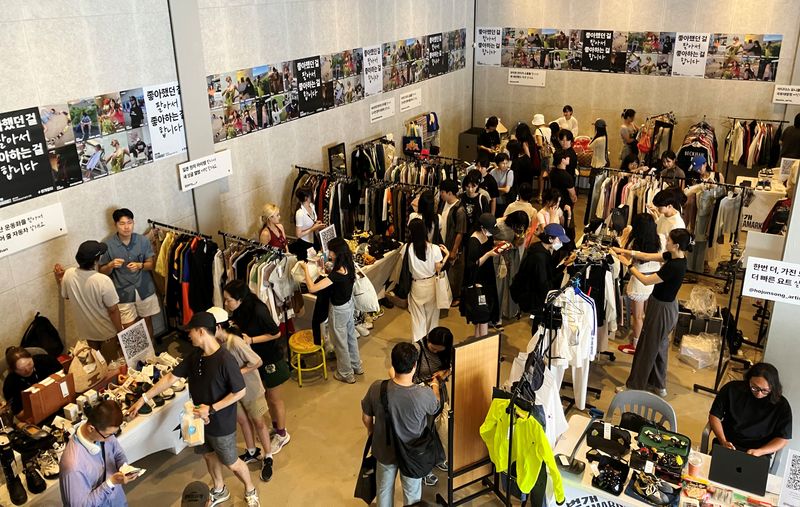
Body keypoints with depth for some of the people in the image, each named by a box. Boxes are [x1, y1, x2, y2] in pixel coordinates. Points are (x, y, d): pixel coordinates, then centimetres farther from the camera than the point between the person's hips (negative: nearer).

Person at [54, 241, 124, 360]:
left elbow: (66, 296, 5)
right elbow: (113, 310, -22)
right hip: (108, 332, -5)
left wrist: (59, 279, 17)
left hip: (87, 331, 5)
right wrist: (120, 332, -10)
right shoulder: (103, 281, -32)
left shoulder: (68, 275, -16)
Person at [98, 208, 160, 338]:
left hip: (145, 289, 2)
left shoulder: (143, 240, -7)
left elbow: (152, 264, 0)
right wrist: (111, 265, -25)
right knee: (129, 328, 0)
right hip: (124, 293, -2)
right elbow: (102, 272, -4)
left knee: (147, 321, 18)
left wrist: (139, 265, -21)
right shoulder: (107, 245, -11)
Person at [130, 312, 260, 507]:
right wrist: (144, 399, -4)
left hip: (221, 423, -7)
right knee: (209, 455, 25)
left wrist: (211, 409, -25)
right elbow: (171, 377, -1)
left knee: (231, 463, 11)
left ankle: (250, 491, 38)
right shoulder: (194, 355, -7)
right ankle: (219, 491, 50)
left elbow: (240, 392, -24)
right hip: (200, 419, 7)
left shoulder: (225, 360, -30)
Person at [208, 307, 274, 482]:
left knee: (258, 422, 10)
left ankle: (268, 458, 25)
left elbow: (258, 362, -25)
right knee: (243, 421, 21)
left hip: (250, 388, -6)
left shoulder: (236, 343, -32)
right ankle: (252, 452, 42)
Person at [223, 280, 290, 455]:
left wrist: (251, 340, -28)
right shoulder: (240, 310, -9)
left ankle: (282, 435, 30)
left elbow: (276, 333, -23)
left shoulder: (258, 311, -32)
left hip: (271, 359, -7)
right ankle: (275, 427, 43)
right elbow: (240, 327, 7)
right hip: (257, 358, 7)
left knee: (275, 398, 11)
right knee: (266, 395, 23)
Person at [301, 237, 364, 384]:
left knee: (341, 343, 13)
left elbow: (312, 288, -35)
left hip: (339, 310, -8)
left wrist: (306, 269, -23)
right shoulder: (349, 266, -9)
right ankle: (356, 366, 46)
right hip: (349, 305, 8)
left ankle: (346, 374, 32)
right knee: (351, 336, 27)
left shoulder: (337, 274, -34)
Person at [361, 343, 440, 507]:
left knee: (384, 490, 29)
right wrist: (435, 386, 14)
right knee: (412, 493, 26)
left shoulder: (377, 388, -27)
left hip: (385, 450, 2)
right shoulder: (424, 394, -32)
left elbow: (366, 418, -9)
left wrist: (371, 430, 15)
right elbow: (435, 409, -6)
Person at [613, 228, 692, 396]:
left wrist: (629, 264, -15)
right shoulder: (674, 256, -3)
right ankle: (658, 385, 35)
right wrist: (626, 251, -2)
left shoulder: (675, 266, -30)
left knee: (647, 347, 5)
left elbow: (646, 280, -24)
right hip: (663, 305, 9)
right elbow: (648, 257, 6)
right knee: (659, 346, 21)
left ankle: (635, 386, 19)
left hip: (662, 309, -9)